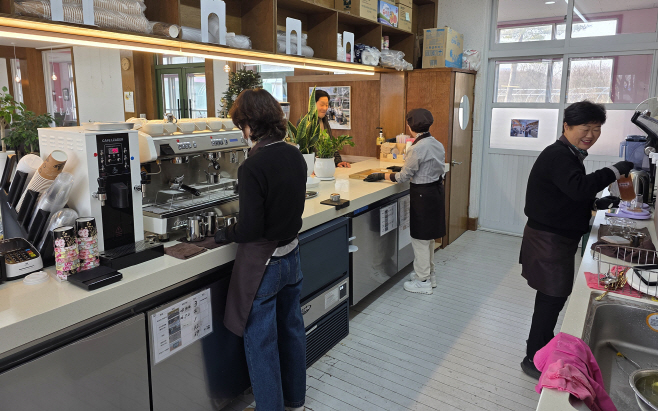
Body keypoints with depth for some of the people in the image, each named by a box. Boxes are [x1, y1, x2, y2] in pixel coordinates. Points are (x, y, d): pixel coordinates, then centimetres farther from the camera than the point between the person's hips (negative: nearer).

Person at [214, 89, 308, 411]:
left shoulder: (253, 167, -23)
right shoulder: (295, 156, -1)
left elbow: (250, 229, -22)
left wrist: (225, 234, -3)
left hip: (262, 263, -8)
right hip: (291, 255, 8)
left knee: (261, 343, 10)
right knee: (291, 330, 22)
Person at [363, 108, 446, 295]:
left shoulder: (417, 148, -22)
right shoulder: (437, 144, 4)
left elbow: (403, 177, -14)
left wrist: (381, 176, -2)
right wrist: (404, 168, 17)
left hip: (423, 195, -9)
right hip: (436, 190, 9)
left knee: (420, 239, 5)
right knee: (428, 237, 21)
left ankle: (423, 281, 17)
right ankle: (429, 274, 35)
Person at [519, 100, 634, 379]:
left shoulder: (568, 155, 14)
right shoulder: (558, 156, -19)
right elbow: (579, 188, -34)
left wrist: (598, 204, 8)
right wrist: (614, 172, -26)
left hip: (558, 238, 11)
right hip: (548, 240, -11)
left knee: (552, 296, 22)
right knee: (553, 297, -3)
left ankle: (543, 345, 40)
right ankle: (534, 360, 11)